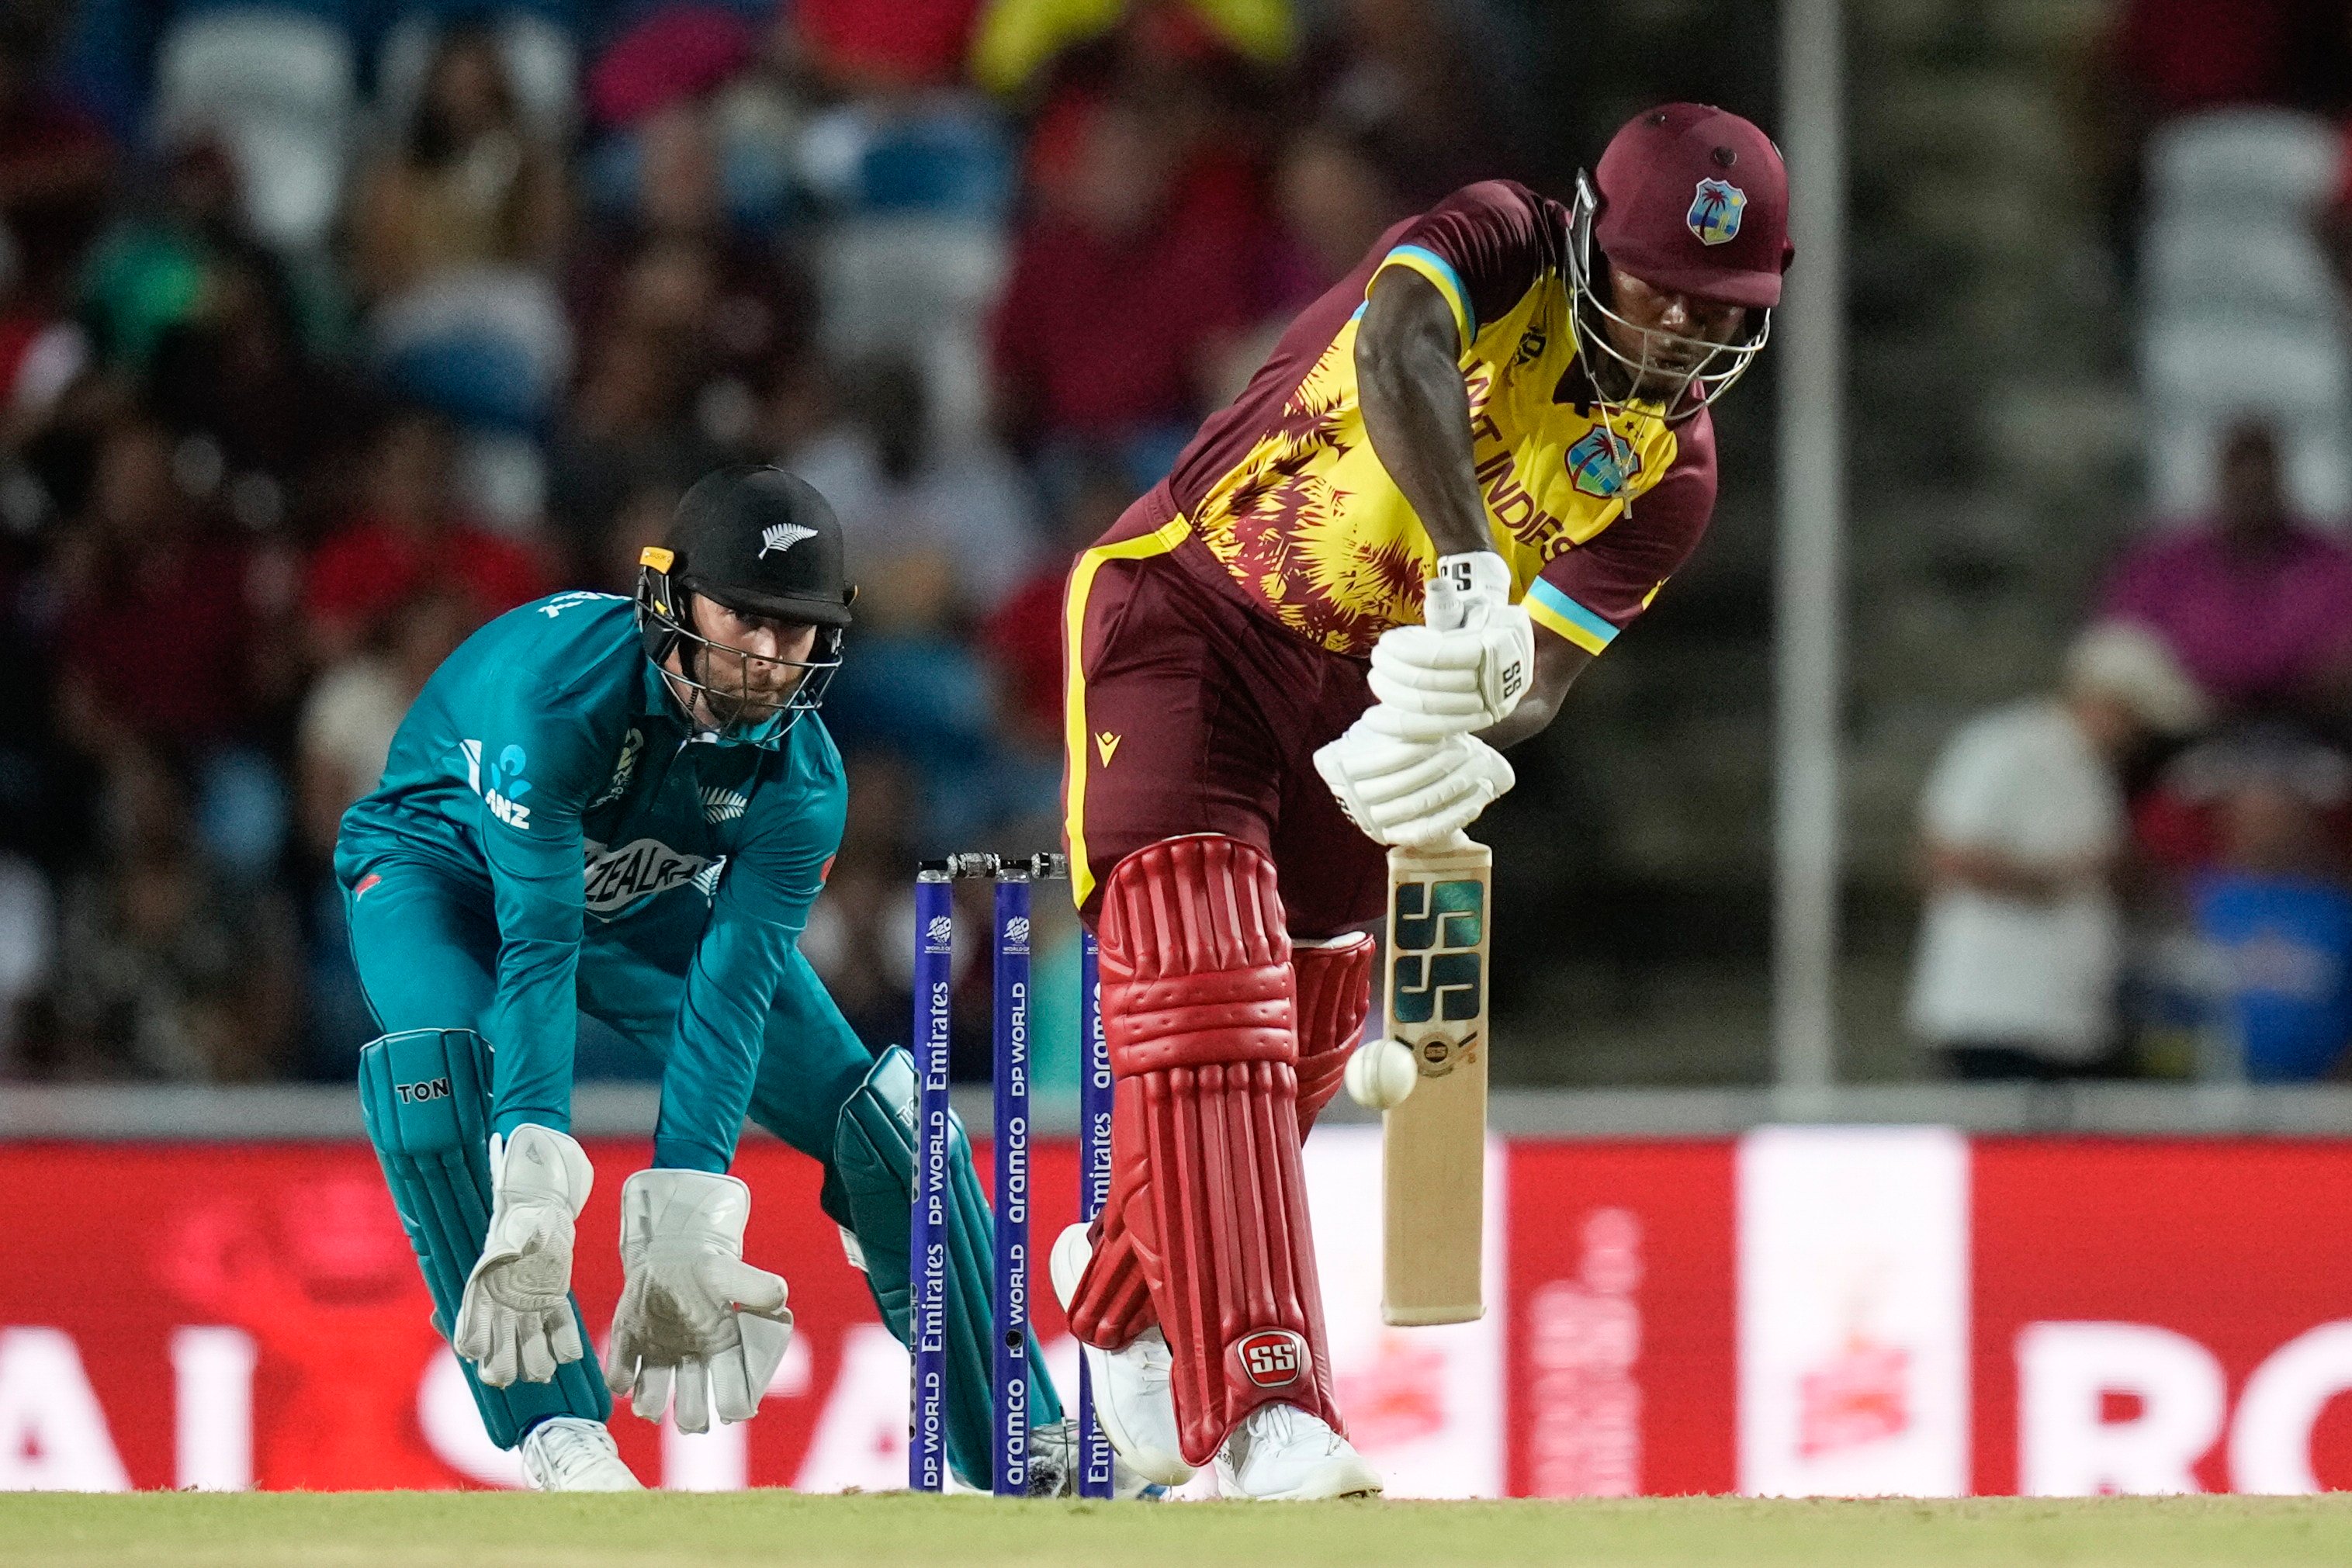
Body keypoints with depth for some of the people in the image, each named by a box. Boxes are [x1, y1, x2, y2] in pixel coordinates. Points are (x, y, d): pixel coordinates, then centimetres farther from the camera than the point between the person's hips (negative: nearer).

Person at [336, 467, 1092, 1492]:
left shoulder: (803, 782, -23)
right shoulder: (561, 683, -39)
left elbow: (731, 993, -28)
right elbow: (538, 944, -42)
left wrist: (683, 1224, -38)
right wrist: (534, 1192, -50)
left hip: (643, 902, 4)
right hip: (447, 866, -4)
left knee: (873, 1108, -7)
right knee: (436, 1061, -36)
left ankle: (1018, 1444, 6)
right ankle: (555, 1429, -32)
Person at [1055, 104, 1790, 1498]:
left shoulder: (1670, 472, -7)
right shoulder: (1500, 247, -21)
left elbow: (1545, 673, -14)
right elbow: (1399, 356, -44)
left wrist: (1470, 725, -37)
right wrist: (1468, 572, -56)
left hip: (1361, 696, 6)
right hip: (1187, 614, -6)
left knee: (1301, 1048, 13)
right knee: (1208, 998, -20)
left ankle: (1126, 1300, 42)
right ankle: (1258, 1409, -27)